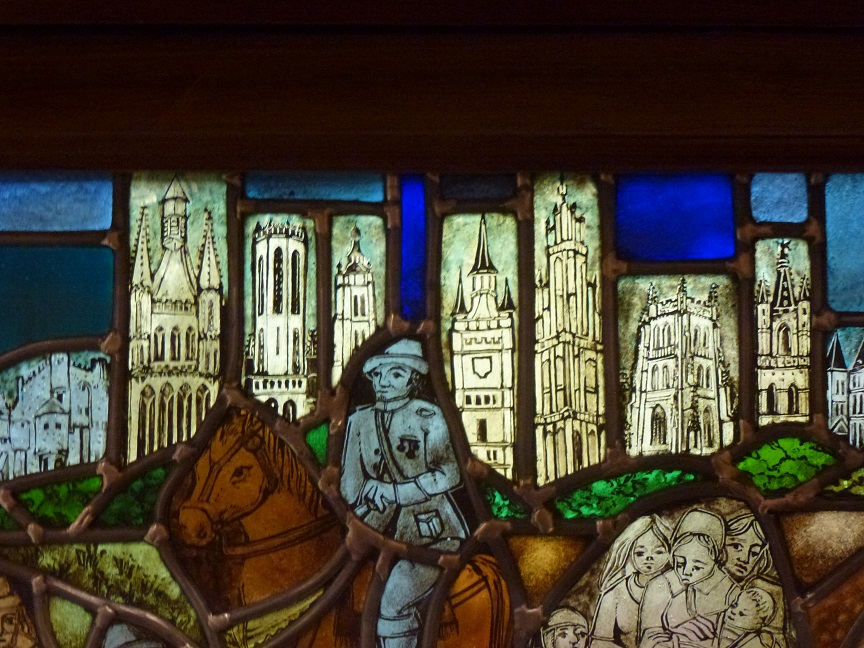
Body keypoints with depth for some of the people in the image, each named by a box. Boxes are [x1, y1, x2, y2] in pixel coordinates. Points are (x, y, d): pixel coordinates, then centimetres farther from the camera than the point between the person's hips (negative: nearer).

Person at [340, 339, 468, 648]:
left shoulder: (426, 416, -5)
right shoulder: (360, 421, 6)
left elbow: (450, 475, -12)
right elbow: (350, 488, 6)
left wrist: (392, 492, -15)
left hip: (435, 531, -5)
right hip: (394, 535, 5)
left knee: (392, 603, -20)